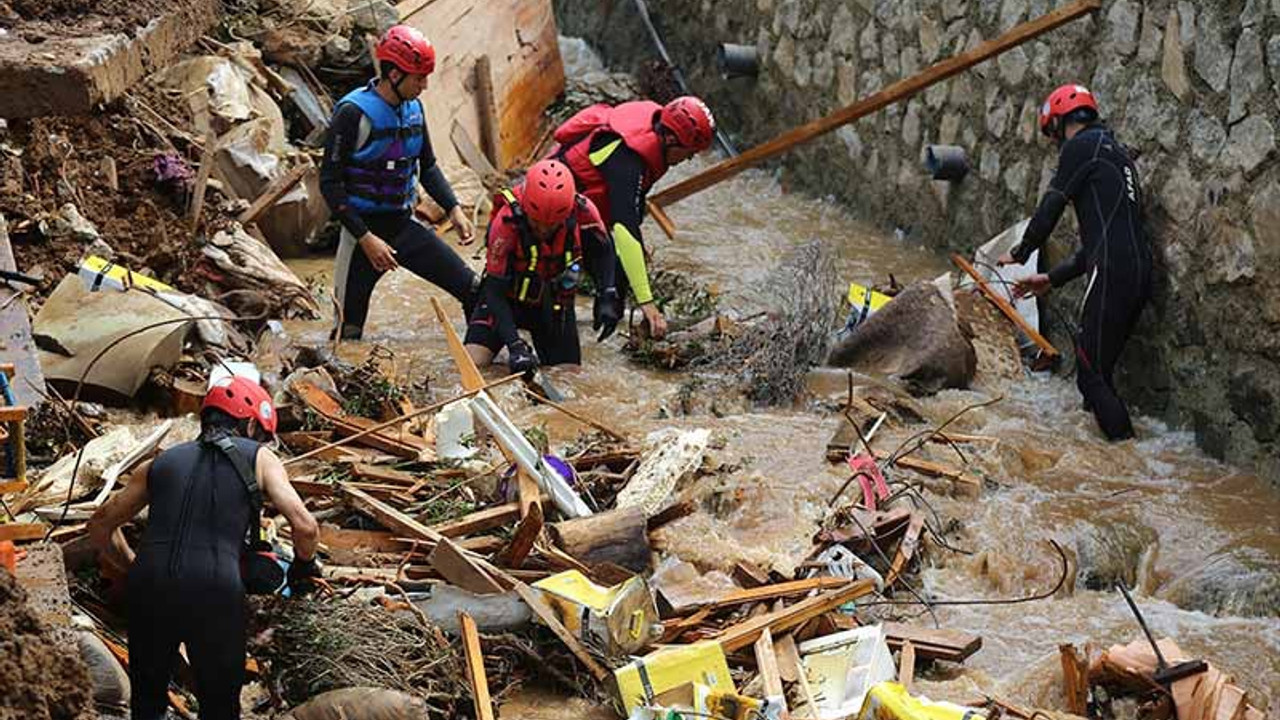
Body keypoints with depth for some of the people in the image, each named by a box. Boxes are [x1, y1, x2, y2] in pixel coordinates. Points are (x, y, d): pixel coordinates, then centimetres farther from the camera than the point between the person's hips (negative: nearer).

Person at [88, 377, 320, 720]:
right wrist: (304, 566, 21)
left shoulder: (161, 463, 21)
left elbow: (100, 525, 25)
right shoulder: (259, 458, 11)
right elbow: (305, 527, 2)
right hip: (215, 593, -3)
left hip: (148, 589, 3)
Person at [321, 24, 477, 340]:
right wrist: (366, 239, -21)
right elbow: (330, 183, -16)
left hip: (404, 226, 6)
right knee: (349, 333, -1)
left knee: (473, 289, -4)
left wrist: (453, 208, 2)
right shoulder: (354, 112, -17)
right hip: (363, 228, -6)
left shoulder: (413, 108, 4)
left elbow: (427, 167, 17)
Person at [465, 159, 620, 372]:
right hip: (508, 298, -2)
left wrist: (606, 296, -13)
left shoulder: (583, 212, -24)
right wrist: (514, 345, -35)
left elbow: (602, 252, 1)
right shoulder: (507, 221, -31)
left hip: (555, 303, 2)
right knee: (472, 362, -20)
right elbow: (495, 290, -26)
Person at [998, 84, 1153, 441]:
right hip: (1140, 273, 9)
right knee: (1100, 368, 19)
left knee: (1091, 376, -5)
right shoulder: (1116, 152, 26)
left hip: (1112, 274, -9)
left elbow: (1050, 209, 0)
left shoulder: (1082, 145, -2)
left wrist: (1021, 252, 19)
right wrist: (1054, 278, 29)